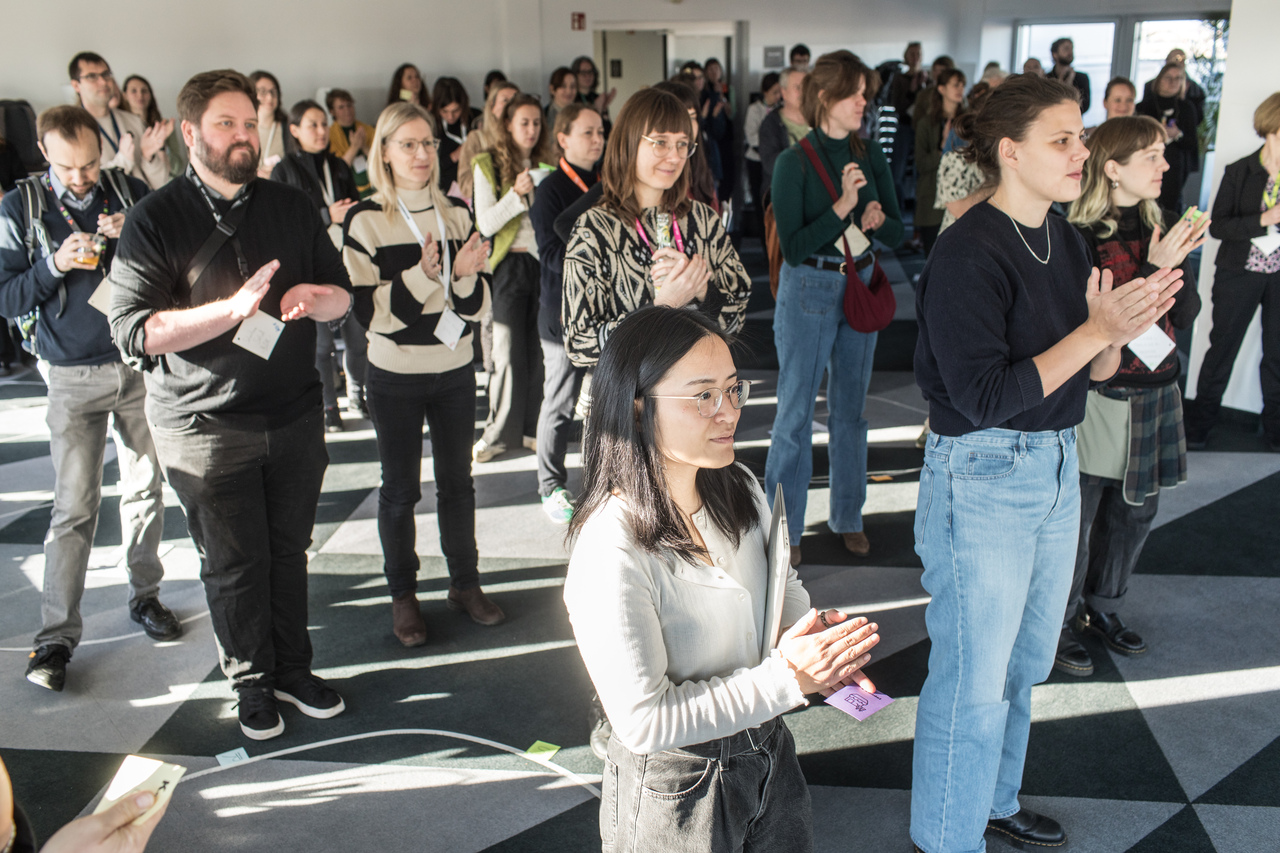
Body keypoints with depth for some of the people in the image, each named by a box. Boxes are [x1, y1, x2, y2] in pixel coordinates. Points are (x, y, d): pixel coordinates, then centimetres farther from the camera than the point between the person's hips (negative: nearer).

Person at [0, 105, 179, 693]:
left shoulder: (131, 193, 1)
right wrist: (54, 265, -19)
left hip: (141, 364, 2)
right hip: (74, 377, -2)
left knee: (146, 489, 10)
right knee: (74, 506, -5)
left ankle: (144, 596, 26)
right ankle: (56, 636, 2)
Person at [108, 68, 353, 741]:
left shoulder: (290, 207, 7)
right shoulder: (155, 219, -6)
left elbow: (343, 296, 12)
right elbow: (133, 331, -16)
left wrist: (315, 296, -13)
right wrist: (233, 308, -27)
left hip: (295, 416, 4)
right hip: (206, 427, -3)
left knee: (289, 550, 14)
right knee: (233, 564, 9)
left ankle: (294, 668, 31)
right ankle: (252, 684, 28)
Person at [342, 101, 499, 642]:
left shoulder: (456, 216, 3)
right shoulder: (365, 220, -9)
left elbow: (479, 304, 2)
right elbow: (369, 310, -15)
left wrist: (464, 275, -19)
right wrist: (424, 275, -26)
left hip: (455, 372, 3)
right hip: (396, 377, -3)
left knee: (457, 481, 13)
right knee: (400, 489, 8)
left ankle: (465, 584, 28)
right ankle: (402, 596, 23)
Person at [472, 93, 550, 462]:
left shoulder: (545, 164, 13)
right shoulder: (488, 166, 0)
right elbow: (485, 223, -9)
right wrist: (516, 193, -20)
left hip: (543, 262, 4)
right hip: (510, 265, -4)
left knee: (539, 350, 3)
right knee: (508, 353, -2)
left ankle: (531, 428, 15)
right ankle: (498, 433, 10)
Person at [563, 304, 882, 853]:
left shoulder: (739, 489, -6)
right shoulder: (612, 551, -29)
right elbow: (645, 721, -26)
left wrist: (818, 638, -11)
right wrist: (786, 679, -25)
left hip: (769, 753, 7)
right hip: (676, 790, -6)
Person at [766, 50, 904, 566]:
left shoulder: (871, 156, 3)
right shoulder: (794, 162, -11)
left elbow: (898, 233, 6)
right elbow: (793, 246, -18)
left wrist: (878, 219, -16)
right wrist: (843, 206, -27)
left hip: (861, 286, 5)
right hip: (808, 291, -5)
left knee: (850, 408, 15)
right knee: (796, 411, 2)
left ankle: (847, 515, 29)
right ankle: (784, 527, 14)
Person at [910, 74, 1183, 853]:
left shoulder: (1066, 241, 6)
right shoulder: (968, 255, -19)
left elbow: (1094, 372, 9)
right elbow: (985, 398, -24)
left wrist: (1125, 328, -11)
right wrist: (1094, 331, -22)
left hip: (1058, 466, 8)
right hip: (982, 476, -8)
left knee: (1025, 663, 22)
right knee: (974, 679, 4)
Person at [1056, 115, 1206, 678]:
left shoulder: (1161, 226, 6)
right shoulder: (1080, 237, -14)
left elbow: (1185, 317, 5)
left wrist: (1179, 260, -11)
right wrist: (1156, 267, -23)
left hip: (1155, 396, 7)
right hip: (1096, 397, -7)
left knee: (1135, 510, 17)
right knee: (1076, 516, 0)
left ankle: (1102, 608, 37)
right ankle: (1059, 624, 19)